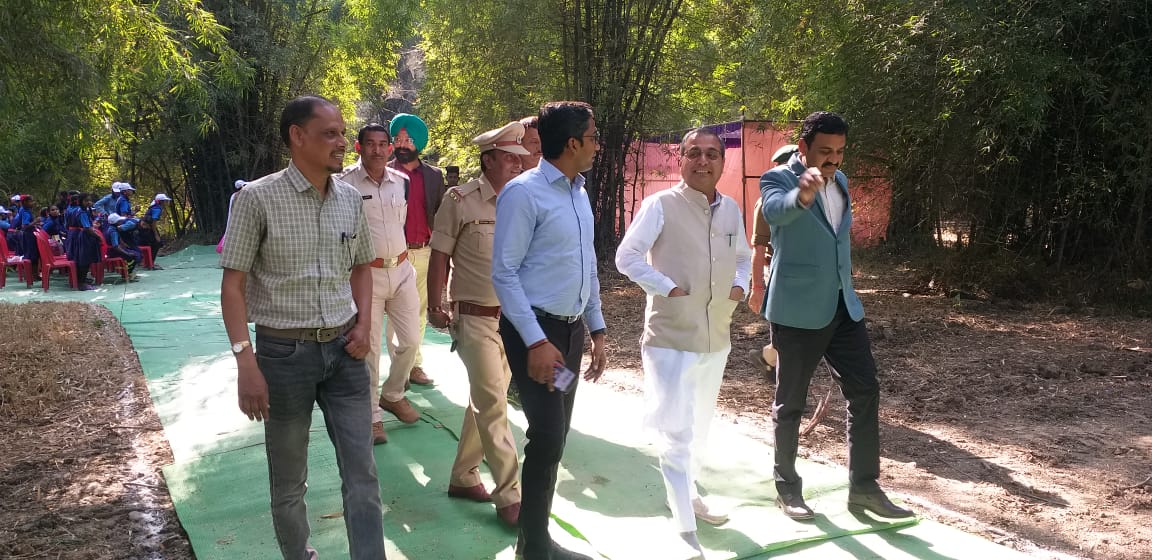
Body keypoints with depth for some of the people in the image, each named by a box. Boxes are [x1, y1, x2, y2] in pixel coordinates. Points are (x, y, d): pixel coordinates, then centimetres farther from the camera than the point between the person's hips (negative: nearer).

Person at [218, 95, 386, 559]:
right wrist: (246, 362, -17)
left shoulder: (350, 198, 3)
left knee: (362, 473, 4)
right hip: (284, 352, -3)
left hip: (344, 351, 3)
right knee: (289, 481, 13)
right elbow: (233, 283, -10)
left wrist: (364, 324, 1)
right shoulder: (258, 198, -11)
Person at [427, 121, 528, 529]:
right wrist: (435, 307, -2)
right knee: (493, 405, -4)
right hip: (475, 318, -5)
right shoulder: (460, 200, -8)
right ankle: (509, 496, 5)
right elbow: (439, 256, -3)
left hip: (513, 316, 5)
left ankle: (463, 477, 30)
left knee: (485, 399, 15)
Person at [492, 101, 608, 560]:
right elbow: (504, 274, -16)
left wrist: (597, 328, 15)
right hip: (535, 331, -8)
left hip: (572, 328, 8)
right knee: (548, 436, -8)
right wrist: (536, 341, -19)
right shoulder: (524, 193, -14)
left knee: (555, 437, 13)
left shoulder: (579, 193, 10)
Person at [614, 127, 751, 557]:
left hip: (717, 338, 7)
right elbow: (626, 257, -13)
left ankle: (687, 493, 43)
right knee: (677, 434, -7)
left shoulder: (731, 209, 6)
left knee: (700, 428, 22)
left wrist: (740, 285, 2)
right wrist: (667, 288, -18)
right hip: (671, 338, -6)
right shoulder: (661, 205, -12)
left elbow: (743, 256, 21)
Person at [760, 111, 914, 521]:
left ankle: (864, 487, 14)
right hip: (798, 310, -7)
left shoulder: (839, 180, 11)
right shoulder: (778, 178, -11)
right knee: (791, 402, 6)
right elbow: (775, 211, -36)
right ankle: (787, 487, 21)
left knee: (865, 391, 4)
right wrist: (803, 194, -58)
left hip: (843, 306, 7)